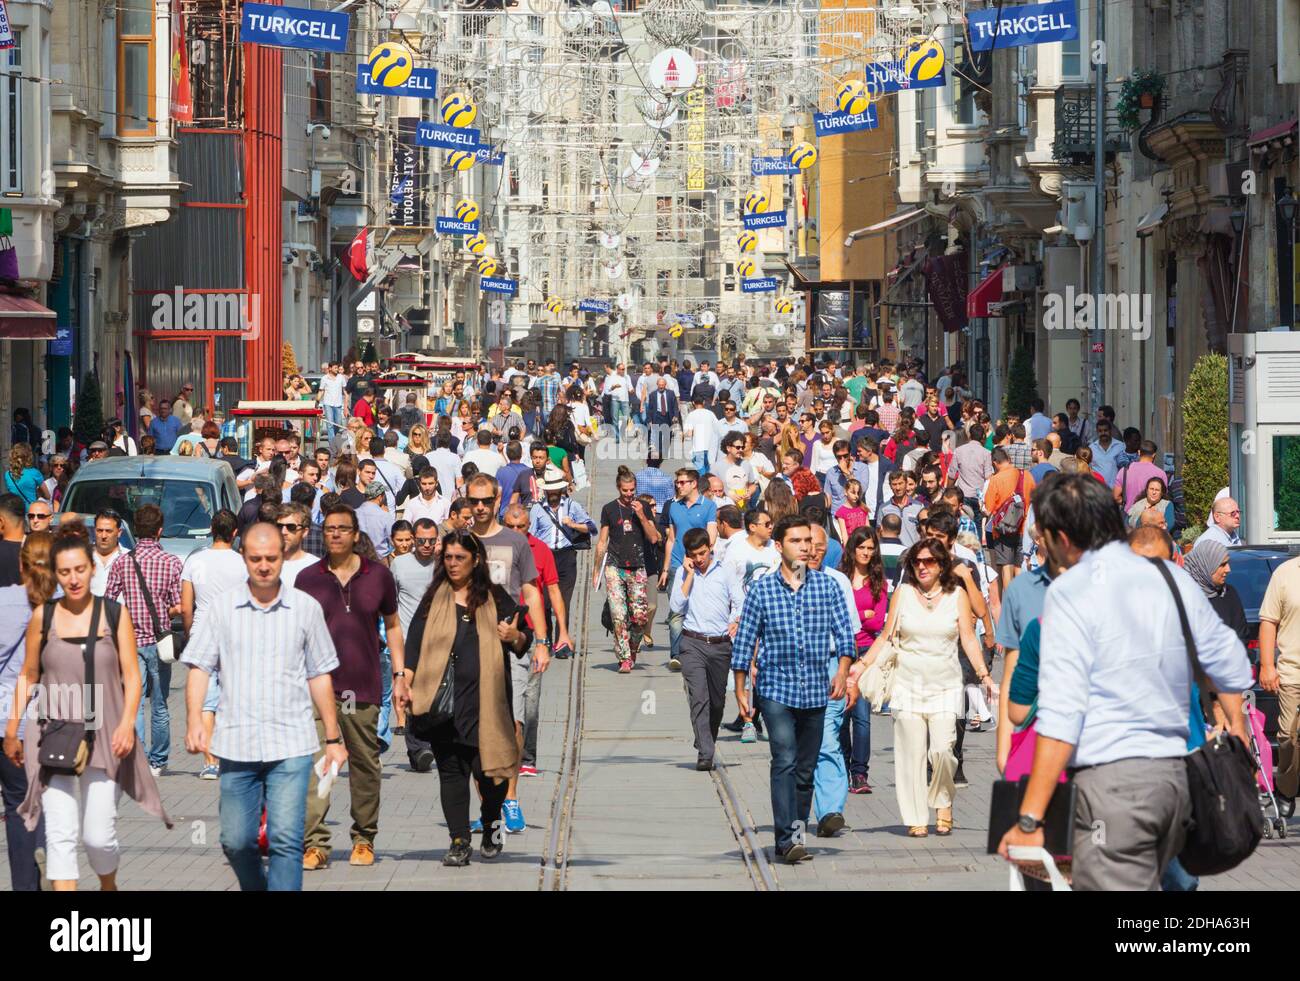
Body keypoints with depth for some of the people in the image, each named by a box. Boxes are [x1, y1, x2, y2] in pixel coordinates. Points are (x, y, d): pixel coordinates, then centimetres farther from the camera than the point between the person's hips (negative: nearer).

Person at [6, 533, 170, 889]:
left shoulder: (114, 614, 2)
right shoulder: (43, 616, 3)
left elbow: (132, 676, 2)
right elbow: (27, 676, 11)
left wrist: (127, 723, -12)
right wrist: (11, 731, 10)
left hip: (103, 737, 0)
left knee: (98, 835, -1)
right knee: (60, 834, -8)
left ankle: (108, 886, 31)